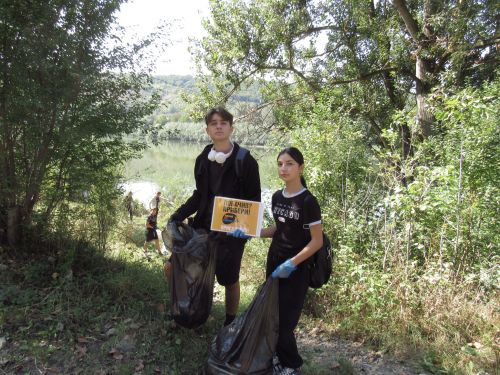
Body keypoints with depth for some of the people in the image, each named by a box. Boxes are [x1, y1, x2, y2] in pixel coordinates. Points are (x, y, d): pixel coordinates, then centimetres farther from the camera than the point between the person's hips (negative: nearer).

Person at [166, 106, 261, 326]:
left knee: (229, 279, 10)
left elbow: (254, 199, -6)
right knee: (172, 267, 3)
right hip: (203, 226, 5)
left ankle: (230, 323, 37)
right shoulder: (203, 159, 4)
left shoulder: (245, 161, -9)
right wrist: (178, 216, 1)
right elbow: (199, 195, 12)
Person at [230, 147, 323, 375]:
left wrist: (292, 263, -21)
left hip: (295, 268, -6)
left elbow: (317, 241, -15)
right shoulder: (277, 197, 3)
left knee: (285, 320, 2)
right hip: (274, 261, 6)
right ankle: (281, 356, 35)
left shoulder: (308, 201, -17)